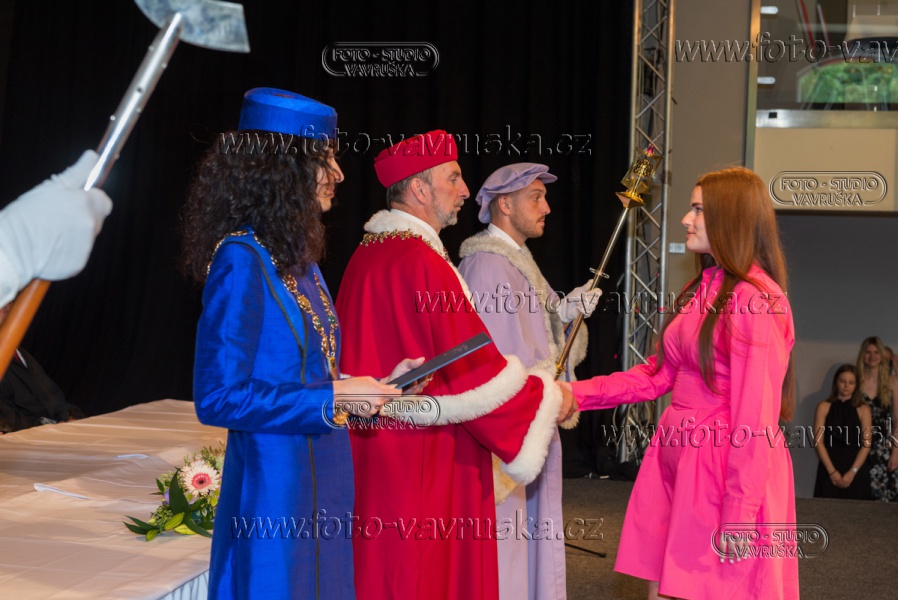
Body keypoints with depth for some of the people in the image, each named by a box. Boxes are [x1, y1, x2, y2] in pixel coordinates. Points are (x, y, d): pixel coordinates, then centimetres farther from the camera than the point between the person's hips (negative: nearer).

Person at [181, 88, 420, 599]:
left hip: (322, 480, 9)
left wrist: (377, 385, 5)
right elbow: (218, 398, -20)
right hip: (274, 484, -9)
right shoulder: (241, 259, -17)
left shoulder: (299, 257, 9)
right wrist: (331, 398, -18)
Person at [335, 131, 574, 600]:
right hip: (424, 461, -9)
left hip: (374, 452, 9)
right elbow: (475, 364, -16)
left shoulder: (367, 253, 9)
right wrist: (546, 399, -2)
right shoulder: (422, 262, -19)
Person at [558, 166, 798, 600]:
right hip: (674, 460, 8)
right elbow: (657, 375, 17)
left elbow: (756, 417, -18)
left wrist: (739, 516, -19)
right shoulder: (701, 290, 14)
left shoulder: (756, 300, -14)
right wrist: (576, 393, 9)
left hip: (725, 470, -8)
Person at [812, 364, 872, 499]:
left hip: (856, 469, 1)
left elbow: (866, 444, 0)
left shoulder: (863, 410, 5)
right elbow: (818, 441, -2)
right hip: (829, 469, -1)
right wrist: (832, 471, -11)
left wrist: (852, 472, -11)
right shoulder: (824, 407, 3)